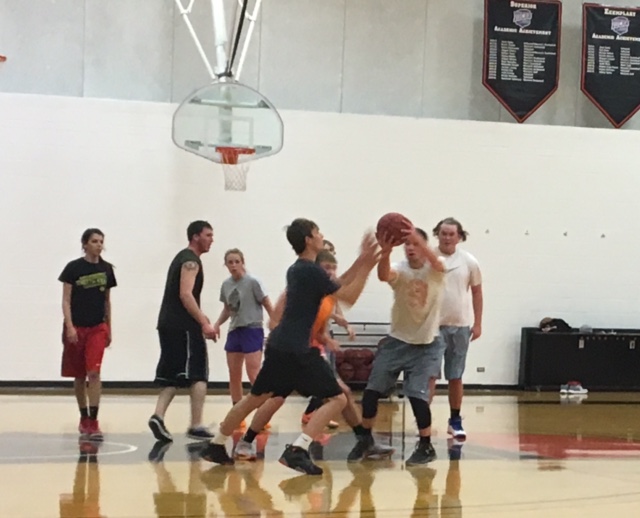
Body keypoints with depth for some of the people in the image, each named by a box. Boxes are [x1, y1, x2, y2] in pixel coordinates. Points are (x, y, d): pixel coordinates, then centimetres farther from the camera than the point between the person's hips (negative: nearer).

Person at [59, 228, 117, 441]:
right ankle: (84, 419, 23)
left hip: (98, 328, 1)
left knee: (94, 373, -12)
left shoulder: (106, 269, 5)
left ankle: (93, 423, -14)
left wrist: (109, 328, 12)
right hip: (76, 327, -1)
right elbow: (66, 300, -6)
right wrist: (69, 327, -15)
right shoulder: (73, 268, -5)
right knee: (79, 376, 8)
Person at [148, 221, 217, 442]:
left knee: (172, 376, 9)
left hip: (168, 324, 9)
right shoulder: (191, 260, -9)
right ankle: (196, 426, -6)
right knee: (198, 375, -4)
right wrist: (204, 323, -24)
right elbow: (186, 294, -20)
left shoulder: (182, 258, 21)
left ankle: (158, 416, -6)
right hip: (184, 326, -9)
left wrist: (200, 317, 29)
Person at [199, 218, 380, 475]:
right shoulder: (312, 271, -13)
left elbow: (337, 286, 24)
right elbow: (349, 297, -8)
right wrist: (367, 267, -4)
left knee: (255, 398, 22)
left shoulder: (296, 270, 16)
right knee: (337, 398, -5)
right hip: (296, 349, -9)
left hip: (279, 345, 9)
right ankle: (296, 451, -17)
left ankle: (215, 446, 29)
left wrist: (360, 262, 19)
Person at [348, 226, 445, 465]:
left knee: (417, 394, -13)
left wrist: (417, 238, -55)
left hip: (425, 345, -3)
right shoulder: (400, 270, -8)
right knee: (371, 390, 1)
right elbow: (384, 275, -32)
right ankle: (366, 440, 19)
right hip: (396, 340, 3)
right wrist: (385, 253, -55)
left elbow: (437, 263, -37)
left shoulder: (434, 271, -11)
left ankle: (426, 446, 4)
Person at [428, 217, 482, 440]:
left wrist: (477, 323, 5)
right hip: (433, 325, -2)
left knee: (455, 377, 9)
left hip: (460, 326, 2)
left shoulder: (469, 261, 1)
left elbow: (476, 291, 8)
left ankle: (455, 421, 20)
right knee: (429, 374, -6)